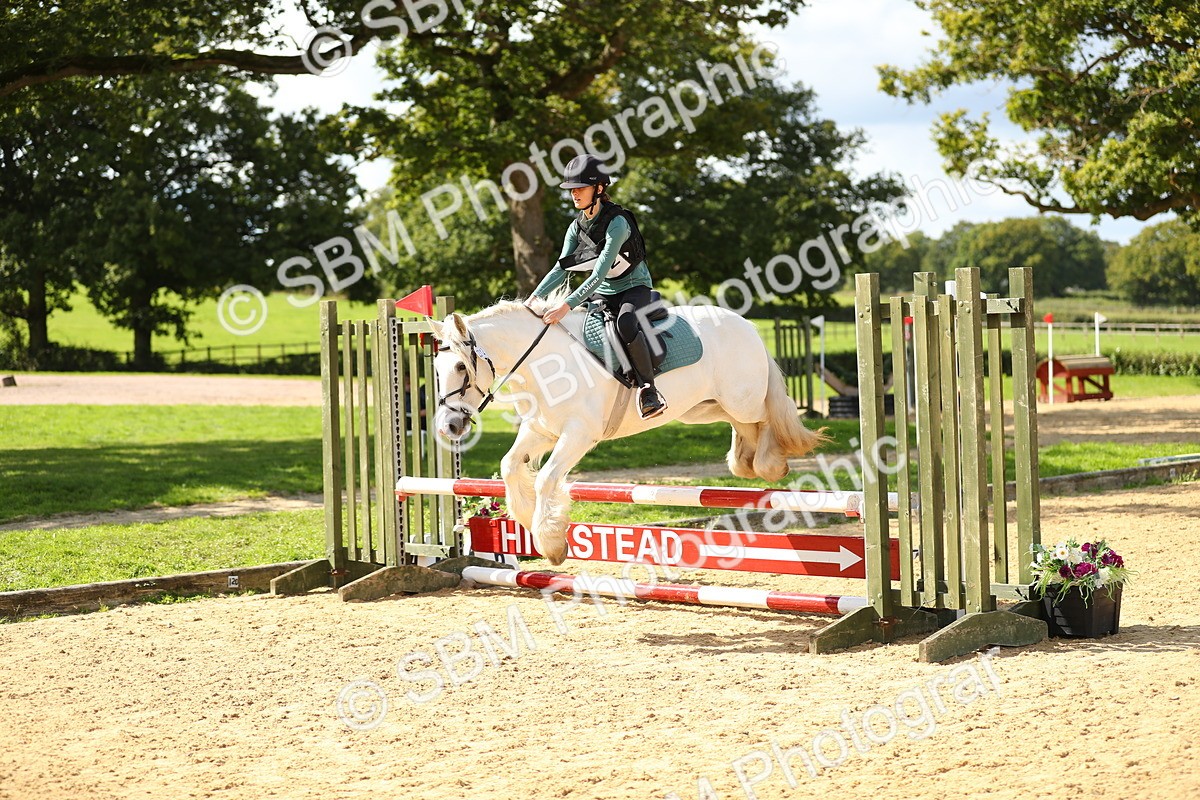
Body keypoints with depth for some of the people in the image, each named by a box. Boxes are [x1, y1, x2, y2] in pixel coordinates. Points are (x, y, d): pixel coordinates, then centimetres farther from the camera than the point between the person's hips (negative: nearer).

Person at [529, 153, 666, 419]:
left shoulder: (617, 223, -24)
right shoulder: (577, 227, -1)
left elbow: (600, 273, -31)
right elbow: (561, 269, -2)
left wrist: (567, 304, -39)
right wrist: (534, 298, -17)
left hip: (634, 288, -8)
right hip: (603, 294, 8)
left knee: (626, 325, -38)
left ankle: (648, 389, -29)